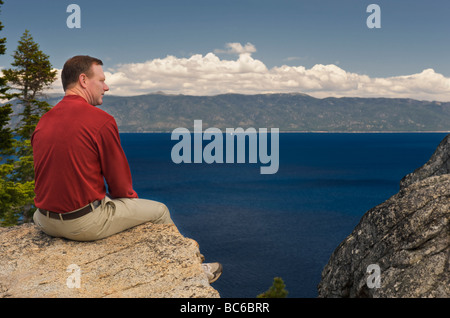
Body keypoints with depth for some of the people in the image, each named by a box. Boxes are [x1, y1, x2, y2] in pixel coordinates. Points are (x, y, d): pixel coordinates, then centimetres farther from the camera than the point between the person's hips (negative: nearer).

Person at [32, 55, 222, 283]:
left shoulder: (42, 123, 5)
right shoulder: (102, 121, -16)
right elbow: (120, 185, -11)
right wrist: (132, 198, 13)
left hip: (45, 222, 8)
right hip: (86, 225, -7)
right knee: (158, 211, 11)